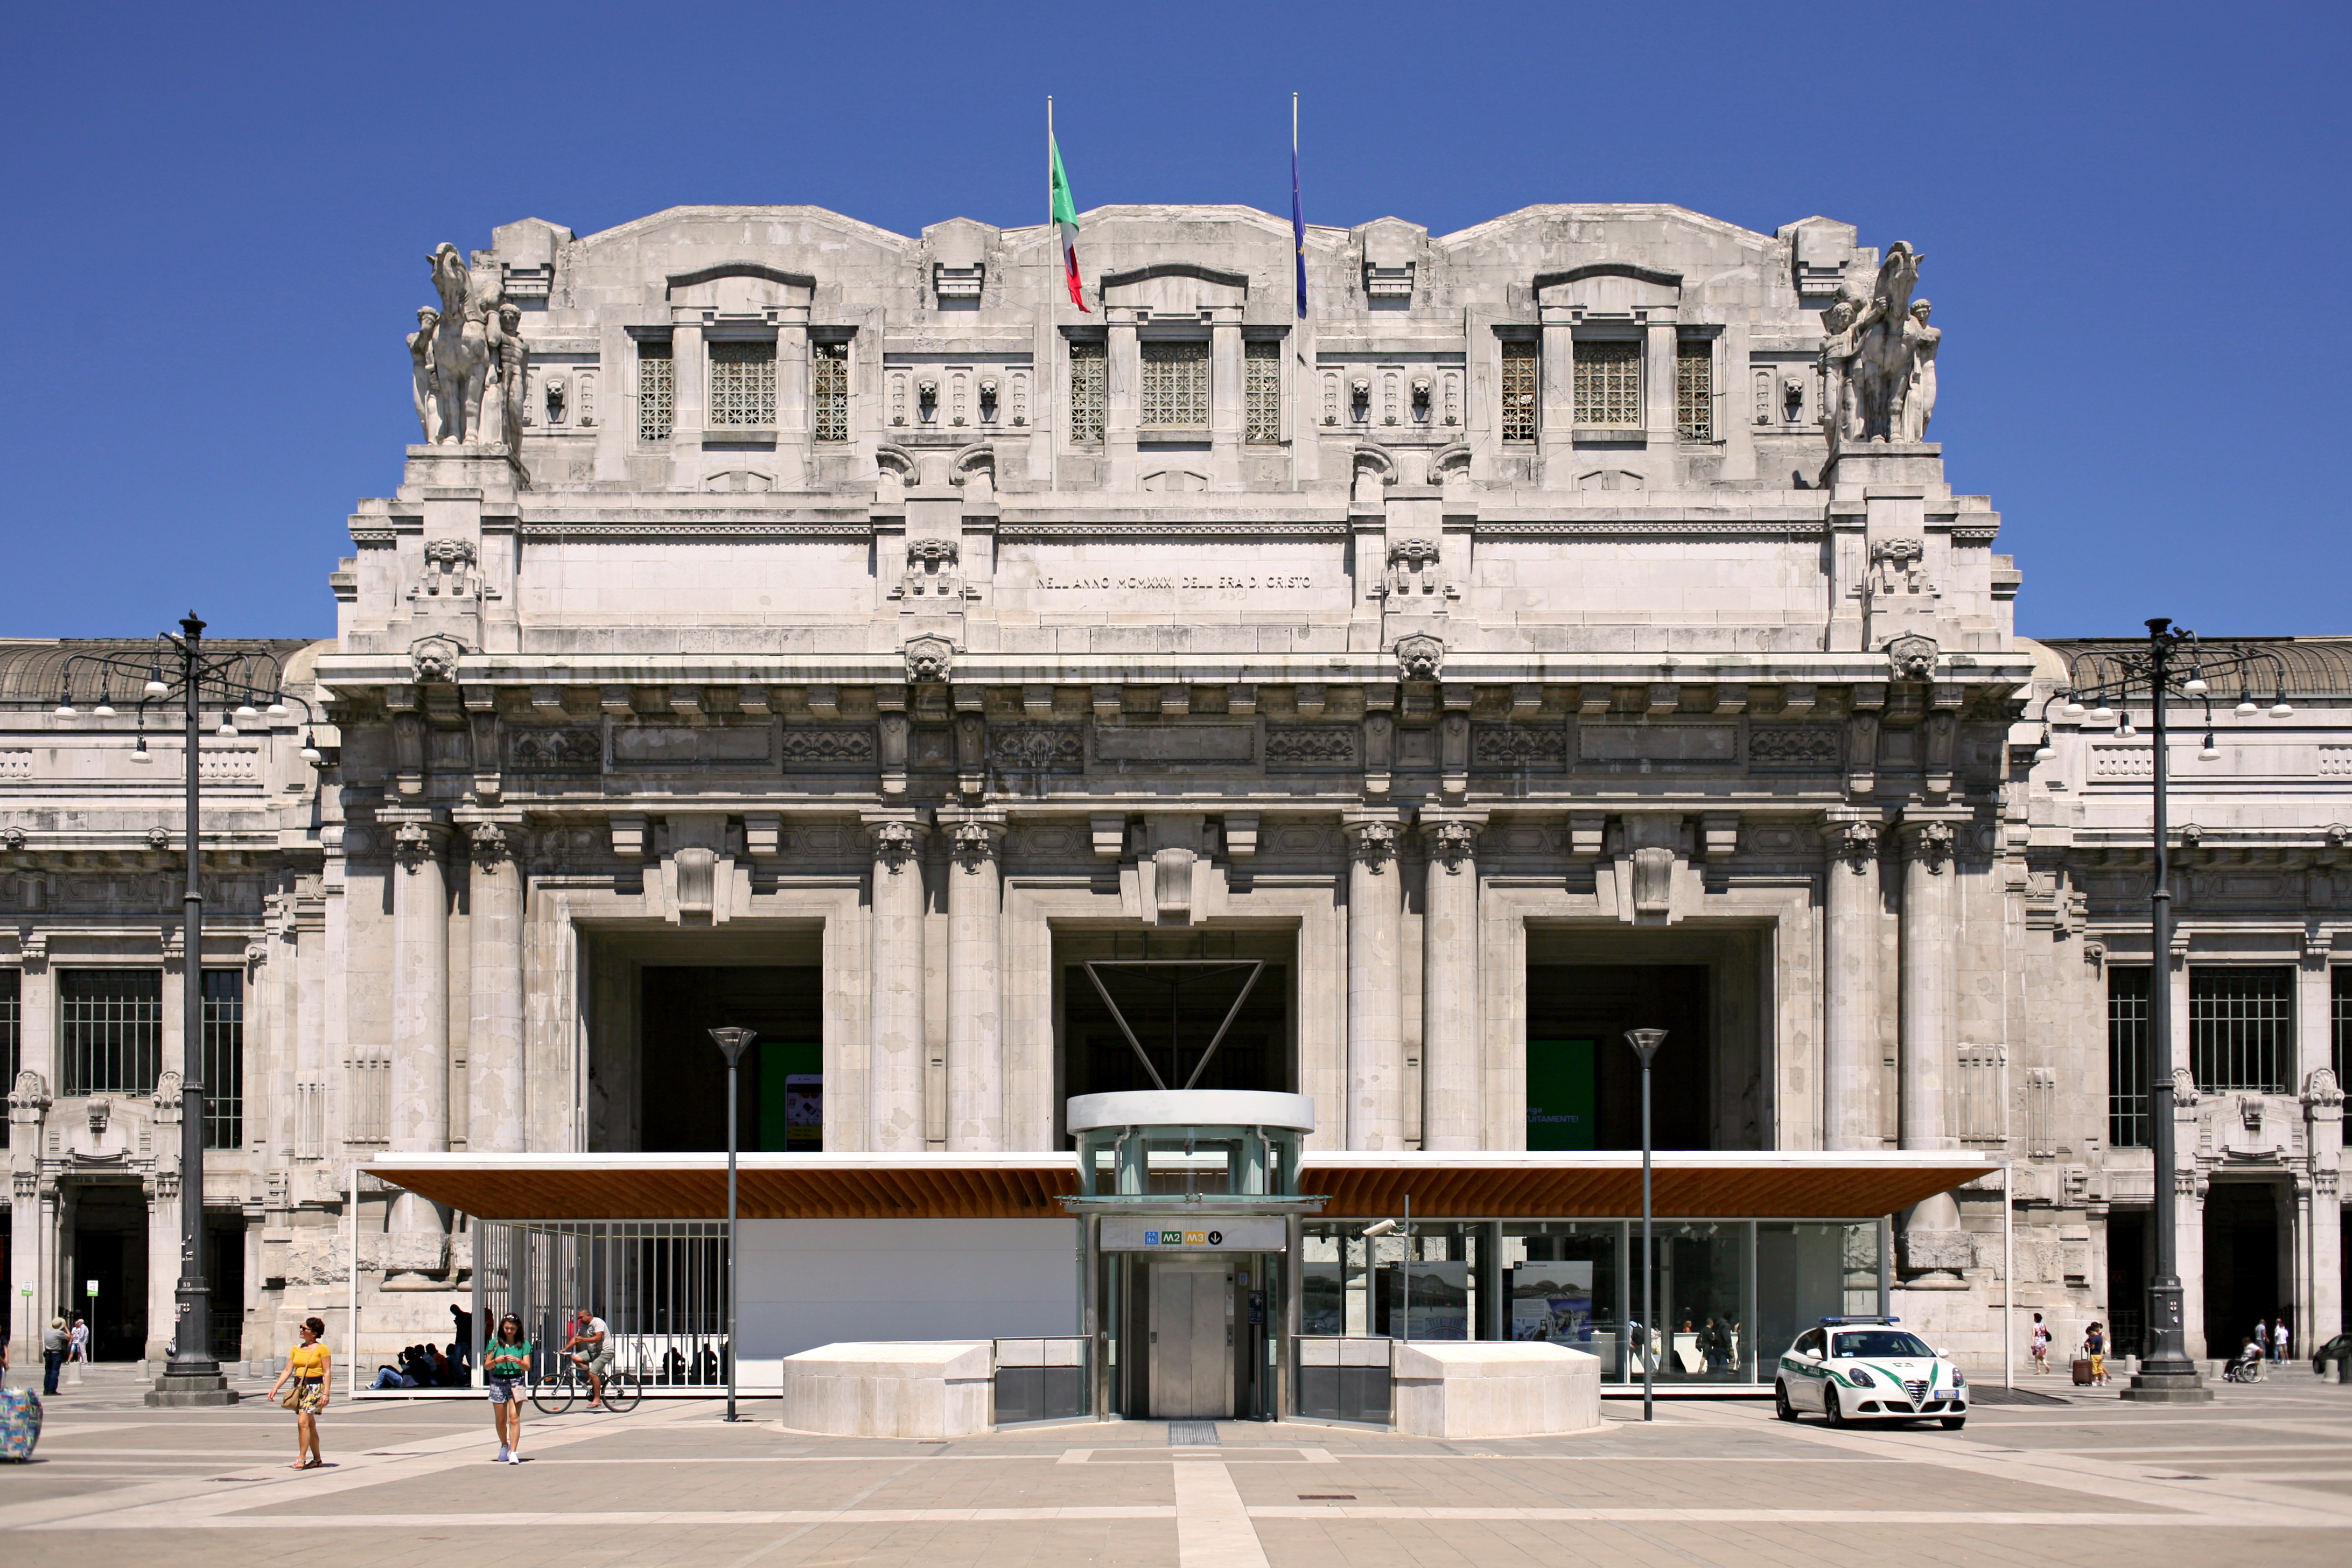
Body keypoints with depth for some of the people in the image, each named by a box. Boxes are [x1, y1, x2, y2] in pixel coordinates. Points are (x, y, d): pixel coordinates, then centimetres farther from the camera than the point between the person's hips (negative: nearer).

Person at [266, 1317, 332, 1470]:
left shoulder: (322, 1349, -5)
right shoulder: (296, 1349, 13)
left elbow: (327, 1372, -8)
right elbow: (287, 1370, 13)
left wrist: (326, 1393, -14)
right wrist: (276, 1387, 4)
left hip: (314, 1387, -7)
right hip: (299, 1387, 7)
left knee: (303, 1422, -18)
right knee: (310, 1425, 11)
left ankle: (301, 1458, -17)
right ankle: (317, 1459, 18)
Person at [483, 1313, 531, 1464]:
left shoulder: (523, 1344, 5)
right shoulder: (495, 1343, 7)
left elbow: (527, 1367, -1)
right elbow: (487, 1366, 7)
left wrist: (517, 1360, -21)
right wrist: (496, 1361, -14)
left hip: (516, 1381, -2)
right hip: (498, 1382, 2)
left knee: (514, 1417, -14)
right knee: (500, 1420, 9)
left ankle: (513, 1452, -18)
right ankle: (504, 1446, 33)